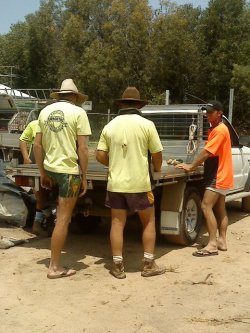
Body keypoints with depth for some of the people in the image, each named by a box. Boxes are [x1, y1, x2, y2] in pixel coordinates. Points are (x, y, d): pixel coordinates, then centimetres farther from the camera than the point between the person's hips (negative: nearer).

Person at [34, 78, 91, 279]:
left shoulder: (45, 111, 6)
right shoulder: (78, 112, -8)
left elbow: (37, 145, 7)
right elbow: (82, 149, -12)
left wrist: (43, 173, 16)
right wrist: (84, 177, -4)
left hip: (50, 168, 6)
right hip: (69, 170, -6)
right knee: (63, 219, 1)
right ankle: (55, 267, 8)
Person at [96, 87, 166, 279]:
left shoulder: (110, 126, 3)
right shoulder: (146, 124, -5)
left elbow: (100, 156, 2)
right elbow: (157, 154, -1)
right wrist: (157, 169, 20)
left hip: (116, 183, 3)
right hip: (139, 183, -2)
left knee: (117, 223, 8)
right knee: (149, 222, 12)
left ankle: (118, 267, 11)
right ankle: (149, 265, 15)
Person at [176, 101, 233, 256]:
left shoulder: (220, 130, -17)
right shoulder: (215, 129, 16)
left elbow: (207, 152, -21)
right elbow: (209, 153, 13)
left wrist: (191, 166, -15)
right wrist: (195, 165, 3)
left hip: (218, 176, -11)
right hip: (220, 176, 11)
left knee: (206, 206, -15)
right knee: (220, 209, 12)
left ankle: (212, 245, -15)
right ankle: (222, 241, 17)